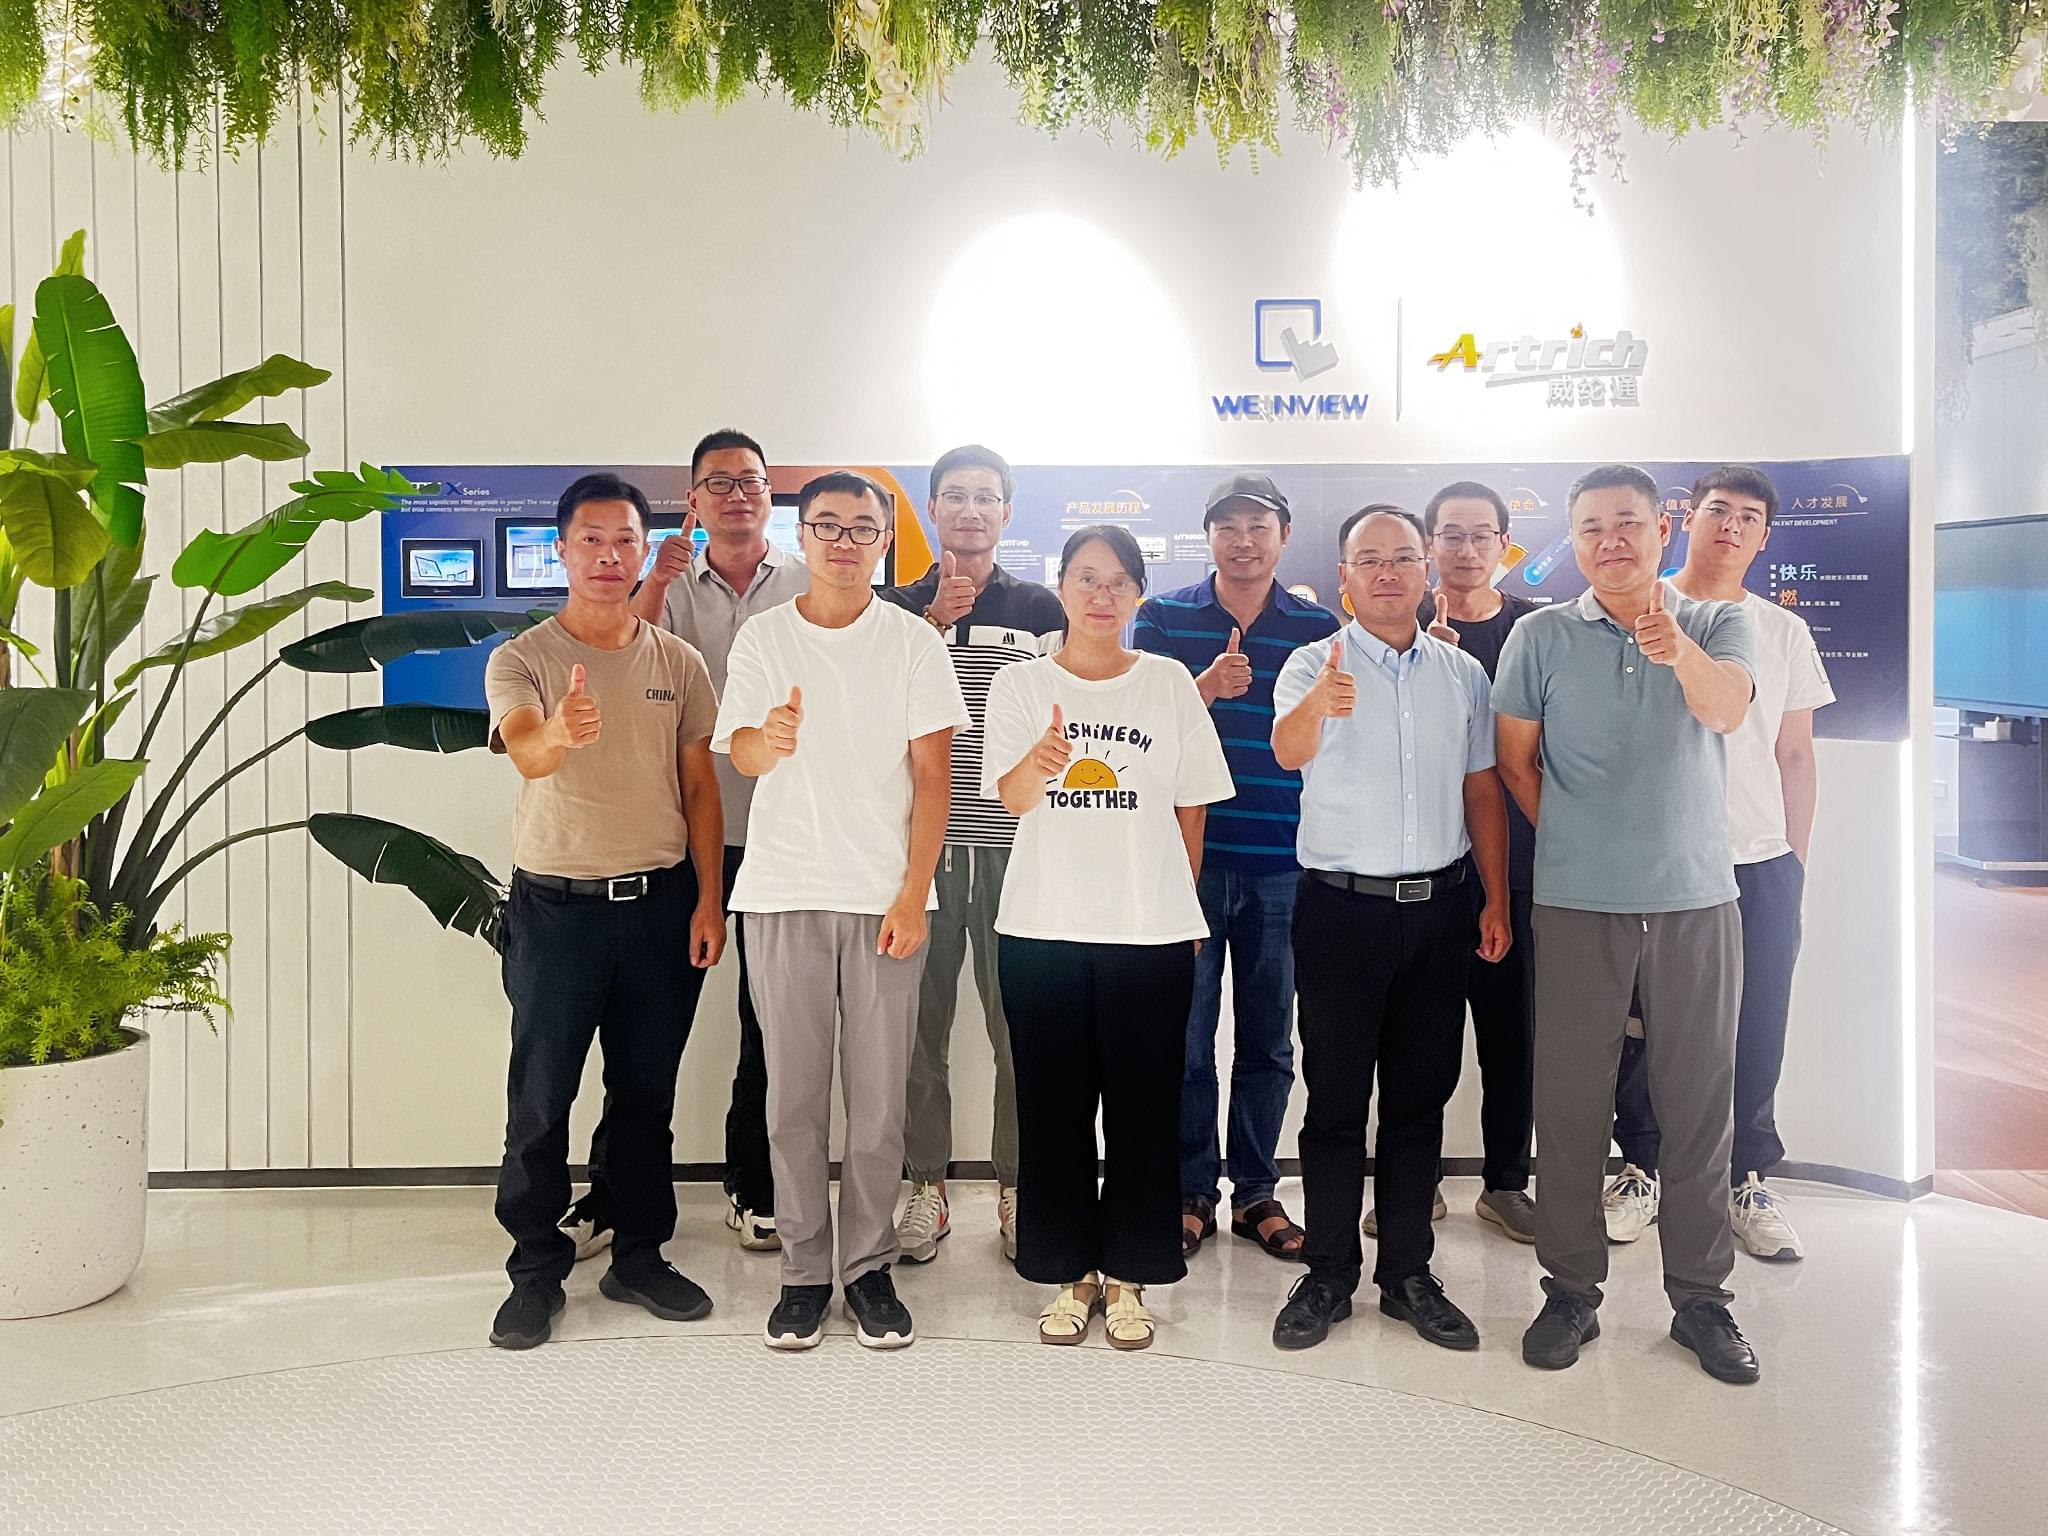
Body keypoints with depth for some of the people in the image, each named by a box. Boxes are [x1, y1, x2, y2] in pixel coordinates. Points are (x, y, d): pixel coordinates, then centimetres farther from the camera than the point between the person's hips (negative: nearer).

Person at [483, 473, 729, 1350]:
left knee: (647, 1092, 12)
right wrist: (560, 733, -48)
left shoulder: (677, 663, 6)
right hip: (556, 905, -3)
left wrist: (708, 899, 0)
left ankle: (640, 1258, 26)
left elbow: (700, 787, 8)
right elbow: (525, 751, -24)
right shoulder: (521, 660, -4)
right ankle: (536, 1272, 18)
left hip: (661, 904, 3)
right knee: (540, 1099, 4)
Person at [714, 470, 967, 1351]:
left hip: (884, 896, 0)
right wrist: (769, 739, -29)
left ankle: (870, 1267, 15)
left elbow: (932, 775, 3)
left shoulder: (913, 642, 6)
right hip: (783, 890, 1)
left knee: (879, 1093, 2)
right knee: (794, 1092, 4)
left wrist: (912, 894, -6)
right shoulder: (762, 637, 8)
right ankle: (804, 1270, 15)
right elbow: (738, 753, -4)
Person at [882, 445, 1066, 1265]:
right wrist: (936, 621, -17)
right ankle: (926, 1187, 20)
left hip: (1013, 846, 0)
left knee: (1020, 1027, 4)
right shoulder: (897, 606, 9)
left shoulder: (1040, 609, 7)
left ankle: (1015, 1188, 19)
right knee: (919, 1025, 7)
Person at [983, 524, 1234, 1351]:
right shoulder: (1020, 683, 2)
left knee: (1143, 1106, 5)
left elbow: (1190, 808, 10)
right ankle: (1069, 1272, 21)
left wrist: (1180, 908, 8)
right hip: (1043, 930, 0)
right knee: (1053, 1106, 5)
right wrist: (1037, 764, -34)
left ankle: (1127, 1274, 20)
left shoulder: (1169, 683, 5)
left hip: (1152, 933, 1)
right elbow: (1011, 797, -12)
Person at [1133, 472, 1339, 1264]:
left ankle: (1256, 1192, 23)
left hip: (1282, 861, 1)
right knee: (1185, 1032, 4)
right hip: (1187, 851, -1)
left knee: (1269, 1039, 9)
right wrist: (1208, 687, -19)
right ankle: (1191, 1190, 18)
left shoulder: (1319, 627, 7)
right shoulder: (1164, 618, 4)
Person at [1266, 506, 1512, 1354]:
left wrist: (1495, 900, 6)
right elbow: (1288, 751, -25)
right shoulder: (1314, 666, -4)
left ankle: (1408, 1274, 22)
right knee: (1336, 1098, 4)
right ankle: (1328, 1275, 16)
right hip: (1342, 908, -3)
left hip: (1439, 908, 3)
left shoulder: (1463, 673, 8)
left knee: (1420, 1097, 10)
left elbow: (1482, 792, 12)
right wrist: (1316, 707, -48)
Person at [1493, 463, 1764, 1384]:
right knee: (1570, 1102, 6)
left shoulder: (1717, 627, 2)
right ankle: (1571, 1290, 19)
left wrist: (1678, 651, -40)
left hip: (1697, 901, 0)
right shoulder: (1542, 636, 2)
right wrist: (1574, 838, 6)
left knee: (1698, 1102, 8)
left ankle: (1701, 1297, 22)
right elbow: (1514, 759, 8)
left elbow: (1727, 708, -19)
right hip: (1578, 906, 0)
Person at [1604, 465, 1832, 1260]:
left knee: (1756, 1033, 5)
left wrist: (1796, 858, 9)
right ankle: (1642, 1170, 21)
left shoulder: (1783, 632, 11)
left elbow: (1795, 755, 14)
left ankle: (1749, 1179, 20)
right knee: (1643, 1027, 5)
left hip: (1760, 865, 2)